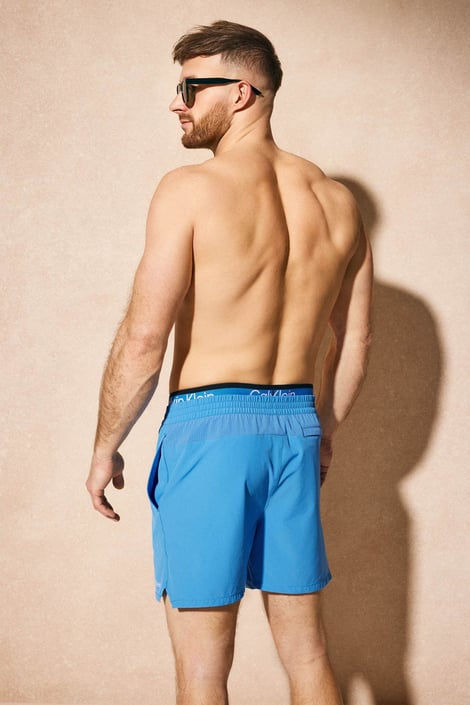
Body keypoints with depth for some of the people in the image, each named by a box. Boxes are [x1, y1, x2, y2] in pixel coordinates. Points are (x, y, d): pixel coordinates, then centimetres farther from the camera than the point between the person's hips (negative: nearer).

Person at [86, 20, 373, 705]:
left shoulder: (191, 190, -11)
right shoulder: (335, 199, 7)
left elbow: (144, 340, -14)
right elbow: (355, 343, 13)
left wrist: (105, 447, -2)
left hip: (209, 424, -6)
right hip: (296, 425, 6)